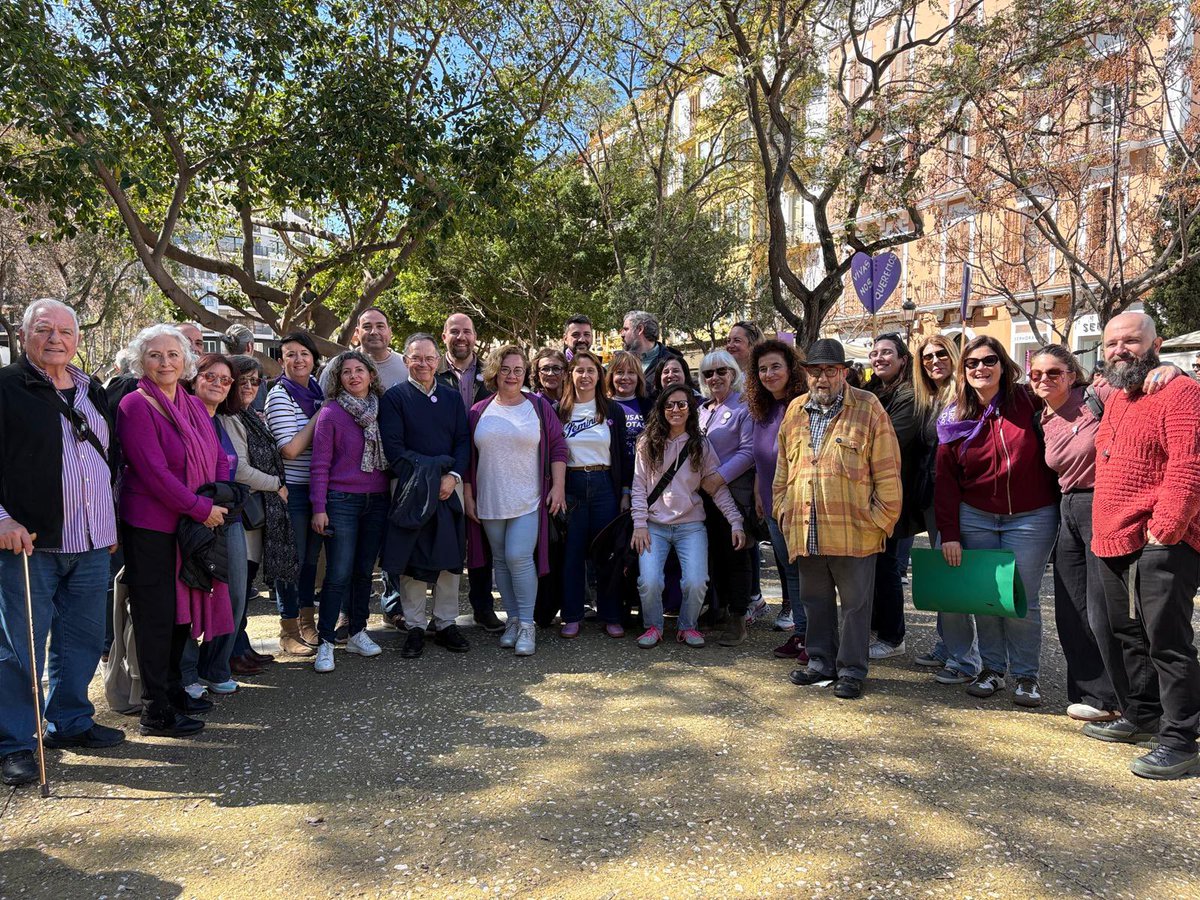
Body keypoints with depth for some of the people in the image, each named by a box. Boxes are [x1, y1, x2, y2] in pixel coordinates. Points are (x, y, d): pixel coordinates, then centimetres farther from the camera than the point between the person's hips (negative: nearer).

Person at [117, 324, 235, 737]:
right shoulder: (136, 405, -12)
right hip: (150, 526, -7)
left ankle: (174, 688, 31)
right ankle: (155, 710, 10)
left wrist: (220, 499, -4)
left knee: (183, 608, 16)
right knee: (155, 614, 0)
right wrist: (202, 509, -17)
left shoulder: (194, 404, 10)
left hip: (193, 524, 7)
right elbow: (153, 471, -19)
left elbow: (218, 458, 14)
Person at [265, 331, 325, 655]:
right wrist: (320, 416, -14)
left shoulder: (318, 390, 8)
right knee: (292, 558, 2)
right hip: (292, 488, -6)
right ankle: (288, 631, 16)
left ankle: (307, 622, 31)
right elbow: (290, 449, -20)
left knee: (311, 555, 16)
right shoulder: (279, 395, -12)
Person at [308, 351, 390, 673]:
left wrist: (391, 496, 6)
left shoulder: (381, 410, 7)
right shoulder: (330, 413, -5)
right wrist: (319, 508, -10)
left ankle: (357, 634, 23)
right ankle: (325, 643, 5)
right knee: (339, 574, -4)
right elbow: (320, 464, -6)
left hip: (377, 501, 4)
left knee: (365, 570, 11)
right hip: (342, 501, -4)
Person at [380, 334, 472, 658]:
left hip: (449, 489, 3)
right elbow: (393, 448, -7)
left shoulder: (453, 397, 12)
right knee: (412, 560, 2)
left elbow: (464, 441, 6)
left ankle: (446, 624, 19)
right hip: (411, 491, -3)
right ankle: (415, 628, 14)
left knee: (450, 558, 6)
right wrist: (422, 480, -14)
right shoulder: (394, 398, 0)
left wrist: (453, 476, -10)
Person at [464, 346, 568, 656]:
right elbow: (468, 457, 9)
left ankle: (527, 624, 0)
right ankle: (513, 619, 22)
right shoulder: (479, 411, 6)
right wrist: (468, 496, 6)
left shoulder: (539, 406, 2)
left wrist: (558, 486, -5)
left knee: (519, 558, -13)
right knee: (501, 561, 9)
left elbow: (557, 447, 2)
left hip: (528, 500, -3)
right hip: (489, 502, 3)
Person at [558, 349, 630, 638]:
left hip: (605, 485, 0)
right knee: (572, 552, 2)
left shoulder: (612, 411, 7)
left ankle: (610, 616, 13)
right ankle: (572, 616, 13)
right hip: (571, 486, 0)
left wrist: (625, 493, 2)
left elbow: (622, 454, 7)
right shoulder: (560, 411, 5)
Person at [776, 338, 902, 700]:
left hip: (854, 531, -4)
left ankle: (851, 669, 18)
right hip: (805, 531, 5)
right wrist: (782, 509, 12)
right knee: (816, 600, 16)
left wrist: (881, 517, -8)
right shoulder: (795, 411, 12)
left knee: (855, 603, 6)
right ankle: (821, 661, 30)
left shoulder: (868, 408, -3)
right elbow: (783, 468, 18)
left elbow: (887, 471, -5)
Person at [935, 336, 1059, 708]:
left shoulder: (1027, 402, -5)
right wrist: (948, 533, -3)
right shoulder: (955, 419, 1)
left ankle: (1026, 675, 18)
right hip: (975, 519, 2)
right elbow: (945, 479, 1)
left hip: (1030, 519, -2)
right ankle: (992, 668, 23)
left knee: (1022, 599, 1)